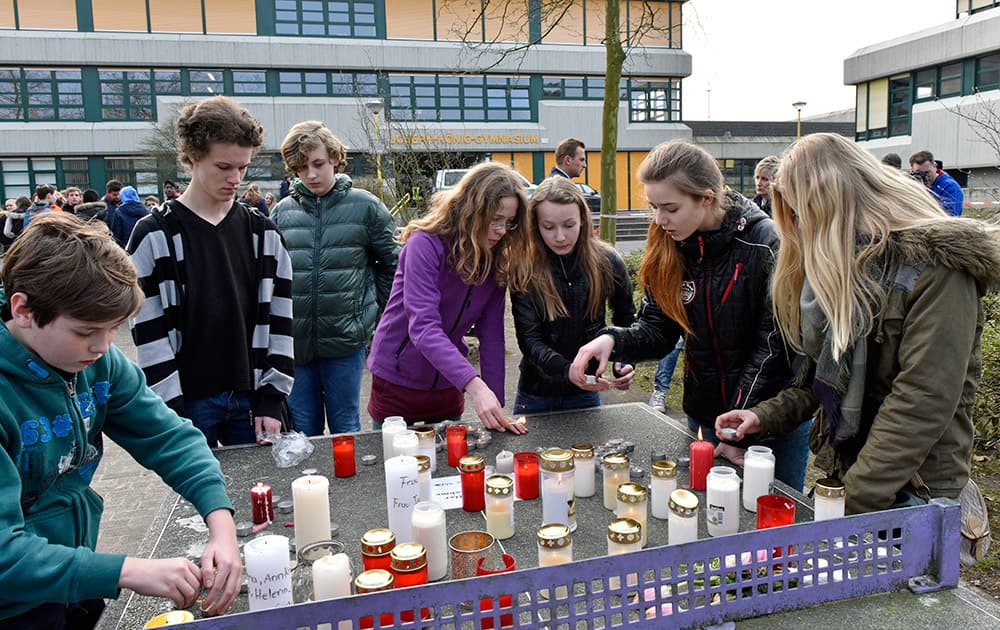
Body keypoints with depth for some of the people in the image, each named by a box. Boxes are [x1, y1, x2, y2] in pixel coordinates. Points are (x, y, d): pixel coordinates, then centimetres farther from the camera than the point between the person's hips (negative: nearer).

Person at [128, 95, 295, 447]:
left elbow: (278, 322, 3)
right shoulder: (155, 236, -4)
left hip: (250, 398, 3)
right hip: (188, 404, -2)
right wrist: (171, 416, -11)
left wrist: (272, 399, -2)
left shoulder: (264, 234, 4)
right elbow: (150, 333, -7)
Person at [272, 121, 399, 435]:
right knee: (303, 431, 14)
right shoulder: (282, 212, 5)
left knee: (345, 427, 10)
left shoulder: (366, 206, -1)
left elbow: (392, 264, 6)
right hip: (294, 339, 2)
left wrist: (374, 309, 4)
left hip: (345, 338, -2)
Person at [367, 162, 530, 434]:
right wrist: (474, 386, -42)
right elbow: (423, 328, -31)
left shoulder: (497, 261, -3)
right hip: (398, 382, -5)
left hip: (448, 388, 5)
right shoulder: (425, 245, -21)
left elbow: (491, 335, -6)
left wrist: (496, 403, -14)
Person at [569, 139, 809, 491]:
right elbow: (657, 329, -1)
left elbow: (774, 345, -19)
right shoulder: (669, 249, -4)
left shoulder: (765, 244, -20)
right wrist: (613, 340, -22)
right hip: (705, 415, 4)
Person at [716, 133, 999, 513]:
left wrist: (856, 501, -24)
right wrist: (765, 416, -1)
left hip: (911, 492, -7)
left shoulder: (936, 268, -18)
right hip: (840, 472, 7)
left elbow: (923, 403, -23)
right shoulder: (841, 263, 8)